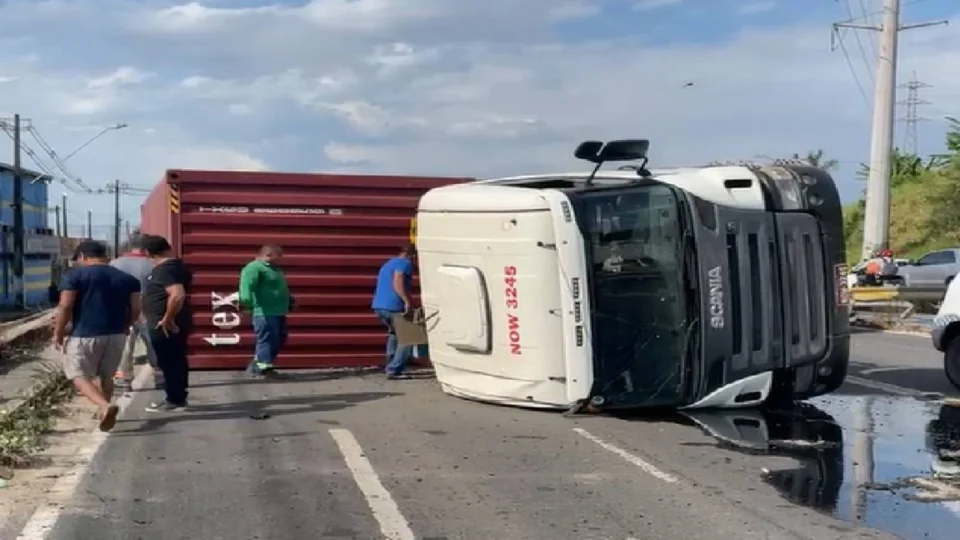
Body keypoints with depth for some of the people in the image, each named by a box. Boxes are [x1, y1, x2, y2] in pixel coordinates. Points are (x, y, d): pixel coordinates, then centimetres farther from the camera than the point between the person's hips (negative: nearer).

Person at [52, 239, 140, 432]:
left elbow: (65, 306, -11)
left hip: (84, 335, -5)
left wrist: (58, 332, -1)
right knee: (106, 376, 20)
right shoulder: (127, 278, 8)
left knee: (80, 376, 0)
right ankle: (103, 412, 26)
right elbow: (135, 310, 6)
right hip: (115, 335, 5)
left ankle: (105, 407, -21)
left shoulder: (76, 275, -5)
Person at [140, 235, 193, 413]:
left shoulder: (164, 270, -21)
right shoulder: (177, 265, 8)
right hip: (176, 322, 10)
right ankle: (178, 398, 23)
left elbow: (178, 295, -35)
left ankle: (174, 401, 5)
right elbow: (189, 280, 26)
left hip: (165, 325, -10)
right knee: (177, 361, 15)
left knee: (168, 363, -2)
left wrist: (167, 319, -25)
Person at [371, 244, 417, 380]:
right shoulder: (405, 263, -2)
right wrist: (407, 301, -25)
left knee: (394, 332, 29)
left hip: (378, 306, 9)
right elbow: (398, 283, -19)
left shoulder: (387, 264, 26)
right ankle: (393, 370, -8)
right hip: (393, 307, -9)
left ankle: (391, 366, 25)